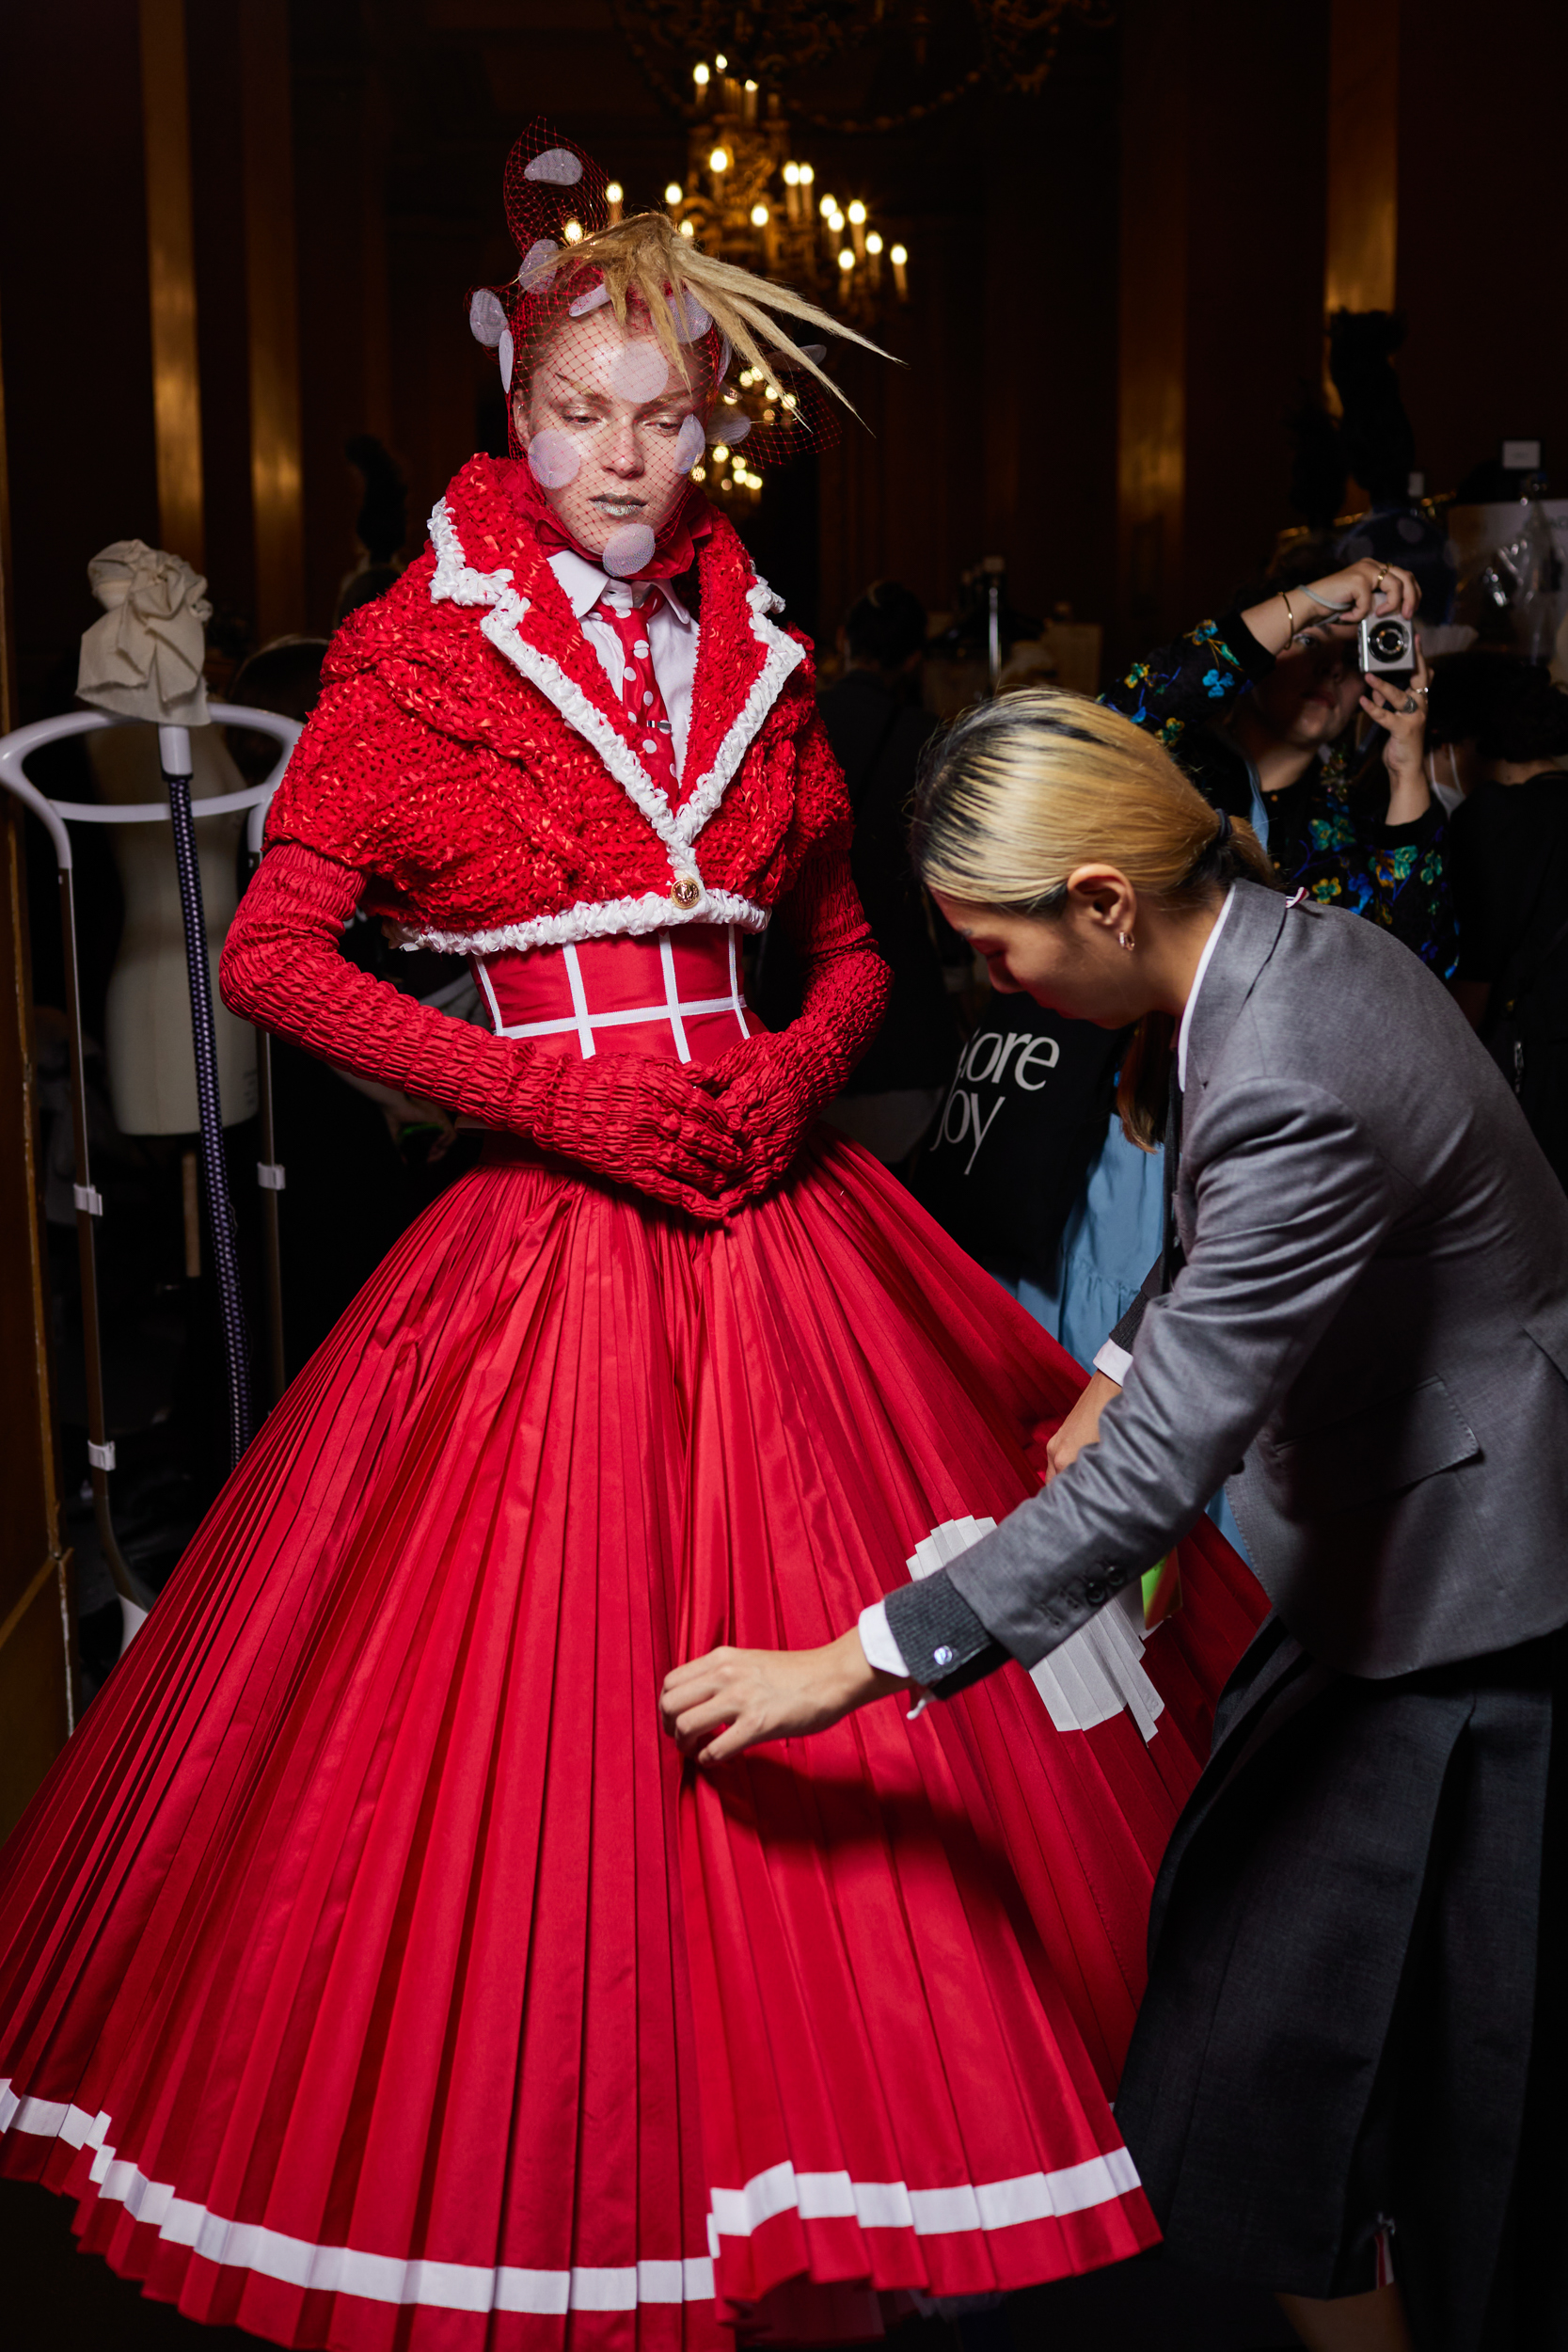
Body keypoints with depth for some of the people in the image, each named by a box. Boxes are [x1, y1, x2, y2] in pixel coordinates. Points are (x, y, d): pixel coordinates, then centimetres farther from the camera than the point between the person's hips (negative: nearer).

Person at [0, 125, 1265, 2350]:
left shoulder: (760, 657, 13)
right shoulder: (415, 649, 0)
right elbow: (272, 953, -4)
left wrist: (803, 1063, -3)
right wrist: (545, 1089, -11)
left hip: (782, 1216, 4)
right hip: (553, 1224, -4)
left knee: (834, 1729, 6)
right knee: (544, 1724, -1)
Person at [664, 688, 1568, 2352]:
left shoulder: (1290, 1092, -32)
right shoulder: (1279, 943, -2)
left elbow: (1159, 1468, -31)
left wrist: (857, 1665, -27)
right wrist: (1124, 1374, 18)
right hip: (1390, 1543, 10)